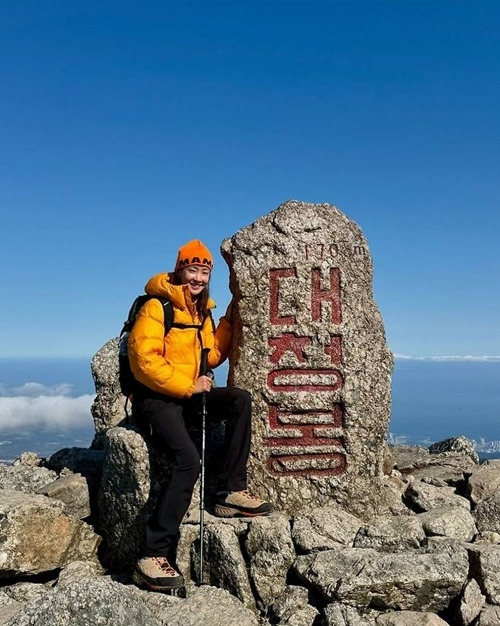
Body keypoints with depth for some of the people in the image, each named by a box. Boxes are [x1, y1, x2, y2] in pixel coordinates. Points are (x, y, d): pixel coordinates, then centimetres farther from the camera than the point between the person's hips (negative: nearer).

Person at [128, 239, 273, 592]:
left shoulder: (202, 311, 14)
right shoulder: (157, 307, -11)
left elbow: (211, 356, 11)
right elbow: (144, 360, -19)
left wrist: (228, 321, 4)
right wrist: (187, 386, -20)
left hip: (188, 395, 7)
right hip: (155, 398, -7)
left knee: (241, 399, -15)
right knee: (189, 460, -26)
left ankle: (232, 490, -10)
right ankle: (153, 556, -20)